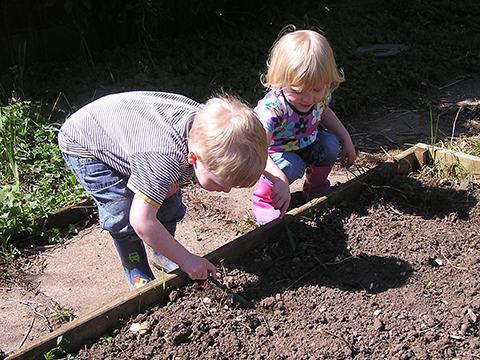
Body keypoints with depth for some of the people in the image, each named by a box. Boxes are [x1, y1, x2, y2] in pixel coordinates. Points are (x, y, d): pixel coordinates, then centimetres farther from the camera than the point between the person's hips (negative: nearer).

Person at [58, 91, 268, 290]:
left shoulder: (207, 124, -25)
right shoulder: (165, 160, -47)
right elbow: (142, 222, -41)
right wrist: (186, 259, -32)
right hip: (82, 144, -6)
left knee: (169, 200, 2)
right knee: (123, 213, -17)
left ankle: (161, 255, 27)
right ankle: (137, 272, 9)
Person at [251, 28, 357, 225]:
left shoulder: (320, 95, -20)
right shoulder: (271, 108, -41)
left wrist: (346, 140, 2)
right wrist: (279, 179, -64)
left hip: (305, 144, 6)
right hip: (272, 154, -6)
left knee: (330, 144, -18)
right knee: (291, 166, -34)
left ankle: (315, 186, 9)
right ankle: (263, 199, -6)